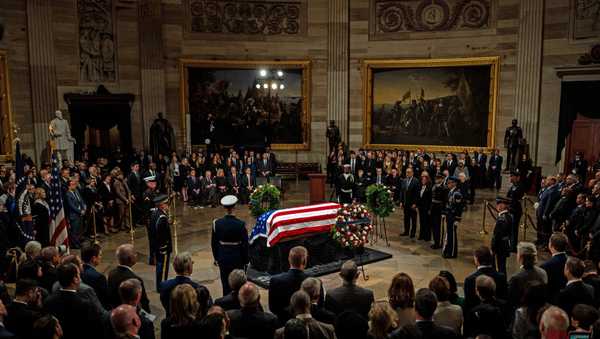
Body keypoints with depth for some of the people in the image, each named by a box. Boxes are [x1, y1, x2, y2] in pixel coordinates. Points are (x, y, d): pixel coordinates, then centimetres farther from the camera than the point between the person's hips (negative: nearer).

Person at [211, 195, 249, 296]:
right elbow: (245, 244, -10)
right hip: (237, 258, -2)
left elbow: (214, 243, 0)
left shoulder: (217, 223, -9)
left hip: (223, 258, 2)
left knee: (225, 285, 13)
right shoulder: (241, 224, -16)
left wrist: (216, 257, 13)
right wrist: (246, 260, 2)